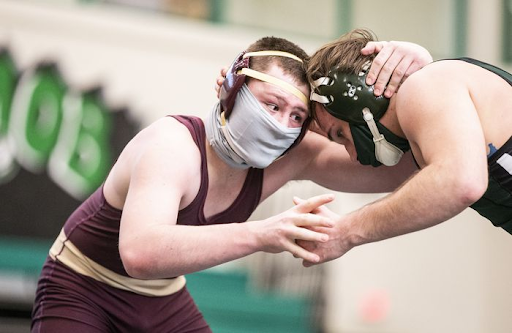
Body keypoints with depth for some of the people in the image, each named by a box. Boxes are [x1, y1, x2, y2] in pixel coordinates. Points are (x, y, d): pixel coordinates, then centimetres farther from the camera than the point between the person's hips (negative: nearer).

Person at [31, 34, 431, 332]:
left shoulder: (291, 158, -15)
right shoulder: (173, 145, -33)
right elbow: (139, 253, -50)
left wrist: (413, 68, -34)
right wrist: (258, 235, -61)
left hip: (162, 297, 6)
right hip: (82, 288, -6)